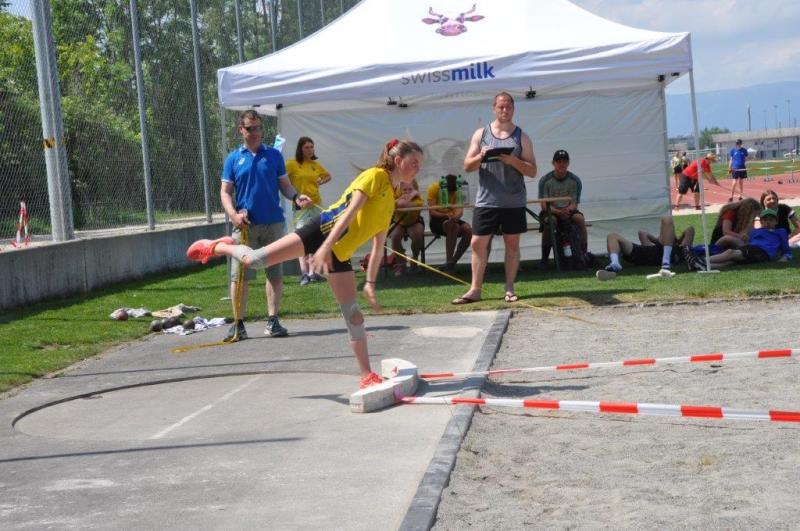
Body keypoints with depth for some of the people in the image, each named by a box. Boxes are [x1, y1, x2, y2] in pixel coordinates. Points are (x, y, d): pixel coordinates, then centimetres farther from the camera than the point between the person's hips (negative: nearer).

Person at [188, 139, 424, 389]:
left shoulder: (390, 201, 17)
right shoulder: (376, 176, -6)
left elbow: (378, 245, 21)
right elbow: (349, 211, -18)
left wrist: (370, 282, 17)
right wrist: (326, 246, -27)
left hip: (340, 255, 7)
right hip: (323, 229, -7)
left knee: (354, 315, 1)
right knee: (254, 260, -11)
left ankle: (367, 376, 8)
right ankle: (215, 247, 19)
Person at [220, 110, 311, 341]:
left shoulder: (274, 155, 10)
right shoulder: (233, 159, 6)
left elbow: (284, 184, 11)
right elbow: (225, 192, 5)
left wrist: (296, 197, -11)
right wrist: (233, 214, -13)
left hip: (273, 223, 1)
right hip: (245, 225, -1)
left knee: (275, 273, 3)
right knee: (239, 275, -2)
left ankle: (273, 321, 9)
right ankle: (238, 323, 6)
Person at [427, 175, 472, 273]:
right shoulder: (434, 188, -12)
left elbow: (460, 209, -15)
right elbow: (431, 212, -18)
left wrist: (456, 216, -39)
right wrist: (446, 215, -35)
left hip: (452, 219, 4)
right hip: (437, 220, -4)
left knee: (468, 230, -24)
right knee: (454, 226, -35)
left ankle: (454, 261, -11)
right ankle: (448, 262, -32)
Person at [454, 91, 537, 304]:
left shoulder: (521, 137, 5)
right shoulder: (481, 134, 7)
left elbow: (532, 171, 1)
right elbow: (467, 166, 5)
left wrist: (513, 161, -16)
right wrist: (480, 157, -16)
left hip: (514, 202, 0)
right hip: (486, 201, 0)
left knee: (512, 244, 5)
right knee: (478, 243, -1)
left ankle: (509, 289, 13)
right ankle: (475, 289, 5)